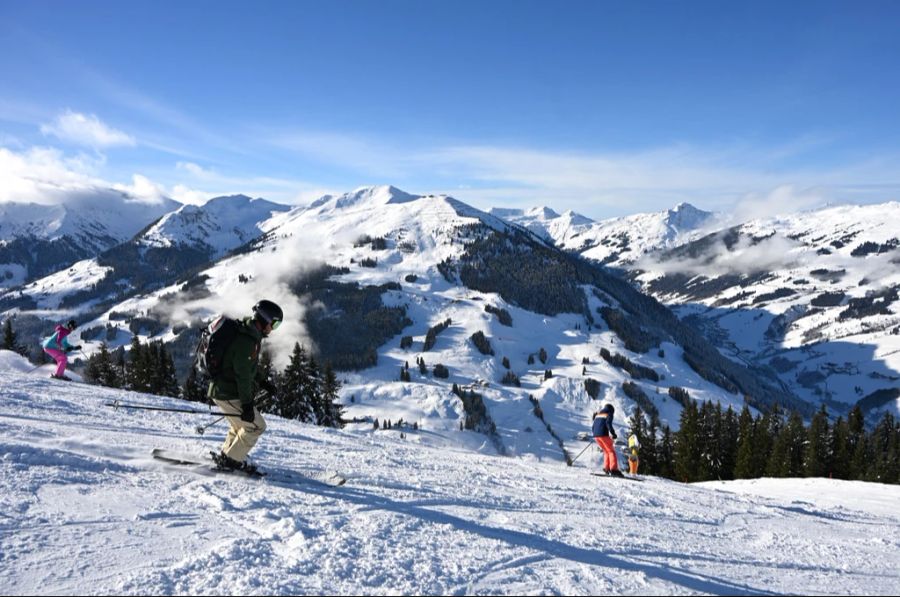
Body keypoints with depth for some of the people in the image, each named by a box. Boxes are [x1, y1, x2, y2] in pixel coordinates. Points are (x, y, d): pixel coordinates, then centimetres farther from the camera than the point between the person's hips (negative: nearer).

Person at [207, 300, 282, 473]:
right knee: (256, 426, -1)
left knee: (241, 425, 25)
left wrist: (262, 381, 26)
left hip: (220, 388, 10)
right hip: (229, 394, -10)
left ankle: (225, 455, 30)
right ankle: (231, 459, 5)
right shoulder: (247, 339, -22)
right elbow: (242, 374, -24)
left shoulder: (247, 333, 10)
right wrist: (247, 403, -21)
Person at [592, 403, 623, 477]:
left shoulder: (597, 415, 24)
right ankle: (613, 469, -16)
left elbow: (593, 427, 22)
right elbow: (608, 423, -14)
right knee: (611, 451, -3)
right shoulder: (609, 414, 6)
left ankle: (606, 468, 12)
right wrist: (613, 433, -12)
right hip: (603, 434, -7)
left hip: (596, 435, 7)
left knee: (606, 451, 20)